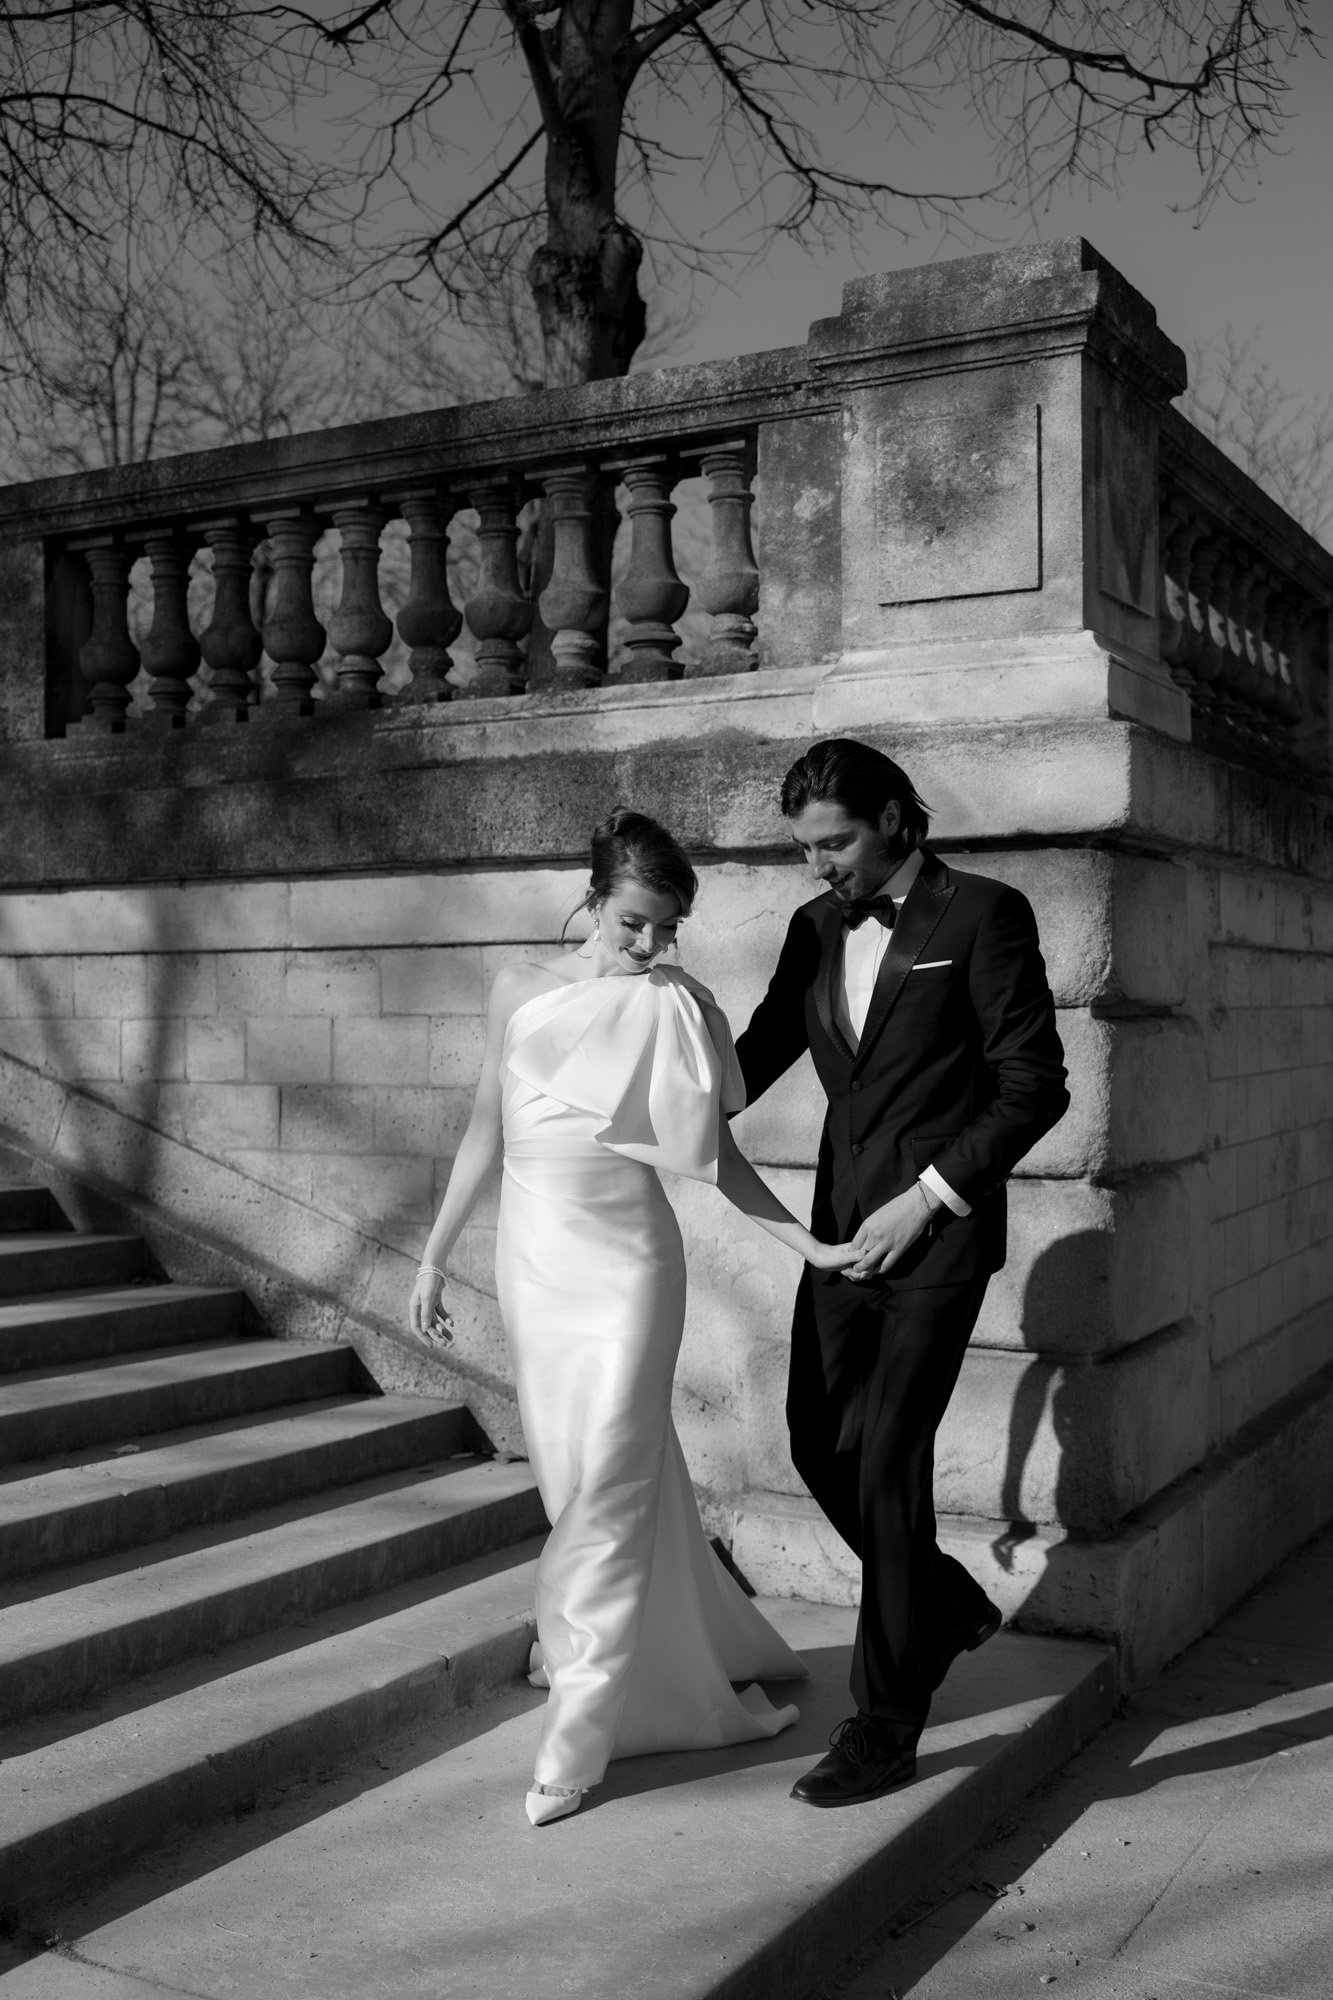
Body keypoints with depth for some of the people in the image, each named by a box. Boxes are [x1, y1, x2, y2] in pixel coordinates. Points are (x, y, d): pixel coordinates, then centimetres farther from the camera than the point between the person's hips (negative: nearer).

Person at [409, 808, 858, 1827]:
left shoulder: (679, 1006, -3)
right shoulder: (521, 989, 4)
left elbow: (715, 1156, 0)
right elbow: (488, 1128, 10)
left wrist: (809, 1243, -8)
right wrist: (435, 1257, 12)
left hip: (627, 1260, -4)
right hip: (535, 1256, 4)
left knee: (608, 1493, -5)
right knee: (578, 1483, 11)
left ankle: (576, 1742, 4)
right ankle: (702, 1677, 32)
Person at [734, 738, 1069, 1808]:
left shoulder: (984, 915, -8)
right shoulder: (816, 928, 9)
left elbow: (1036, 1084, -10)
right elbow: (757, 1056, 16)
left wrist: (925, 1198, -15)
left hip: (938, 1234, -6)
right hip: (843, 1228, 6)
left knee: (888, 1459, -6)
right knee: (820, 1444, 9)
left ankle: (885, 1726, 8)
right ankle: (947, 1606, 34)